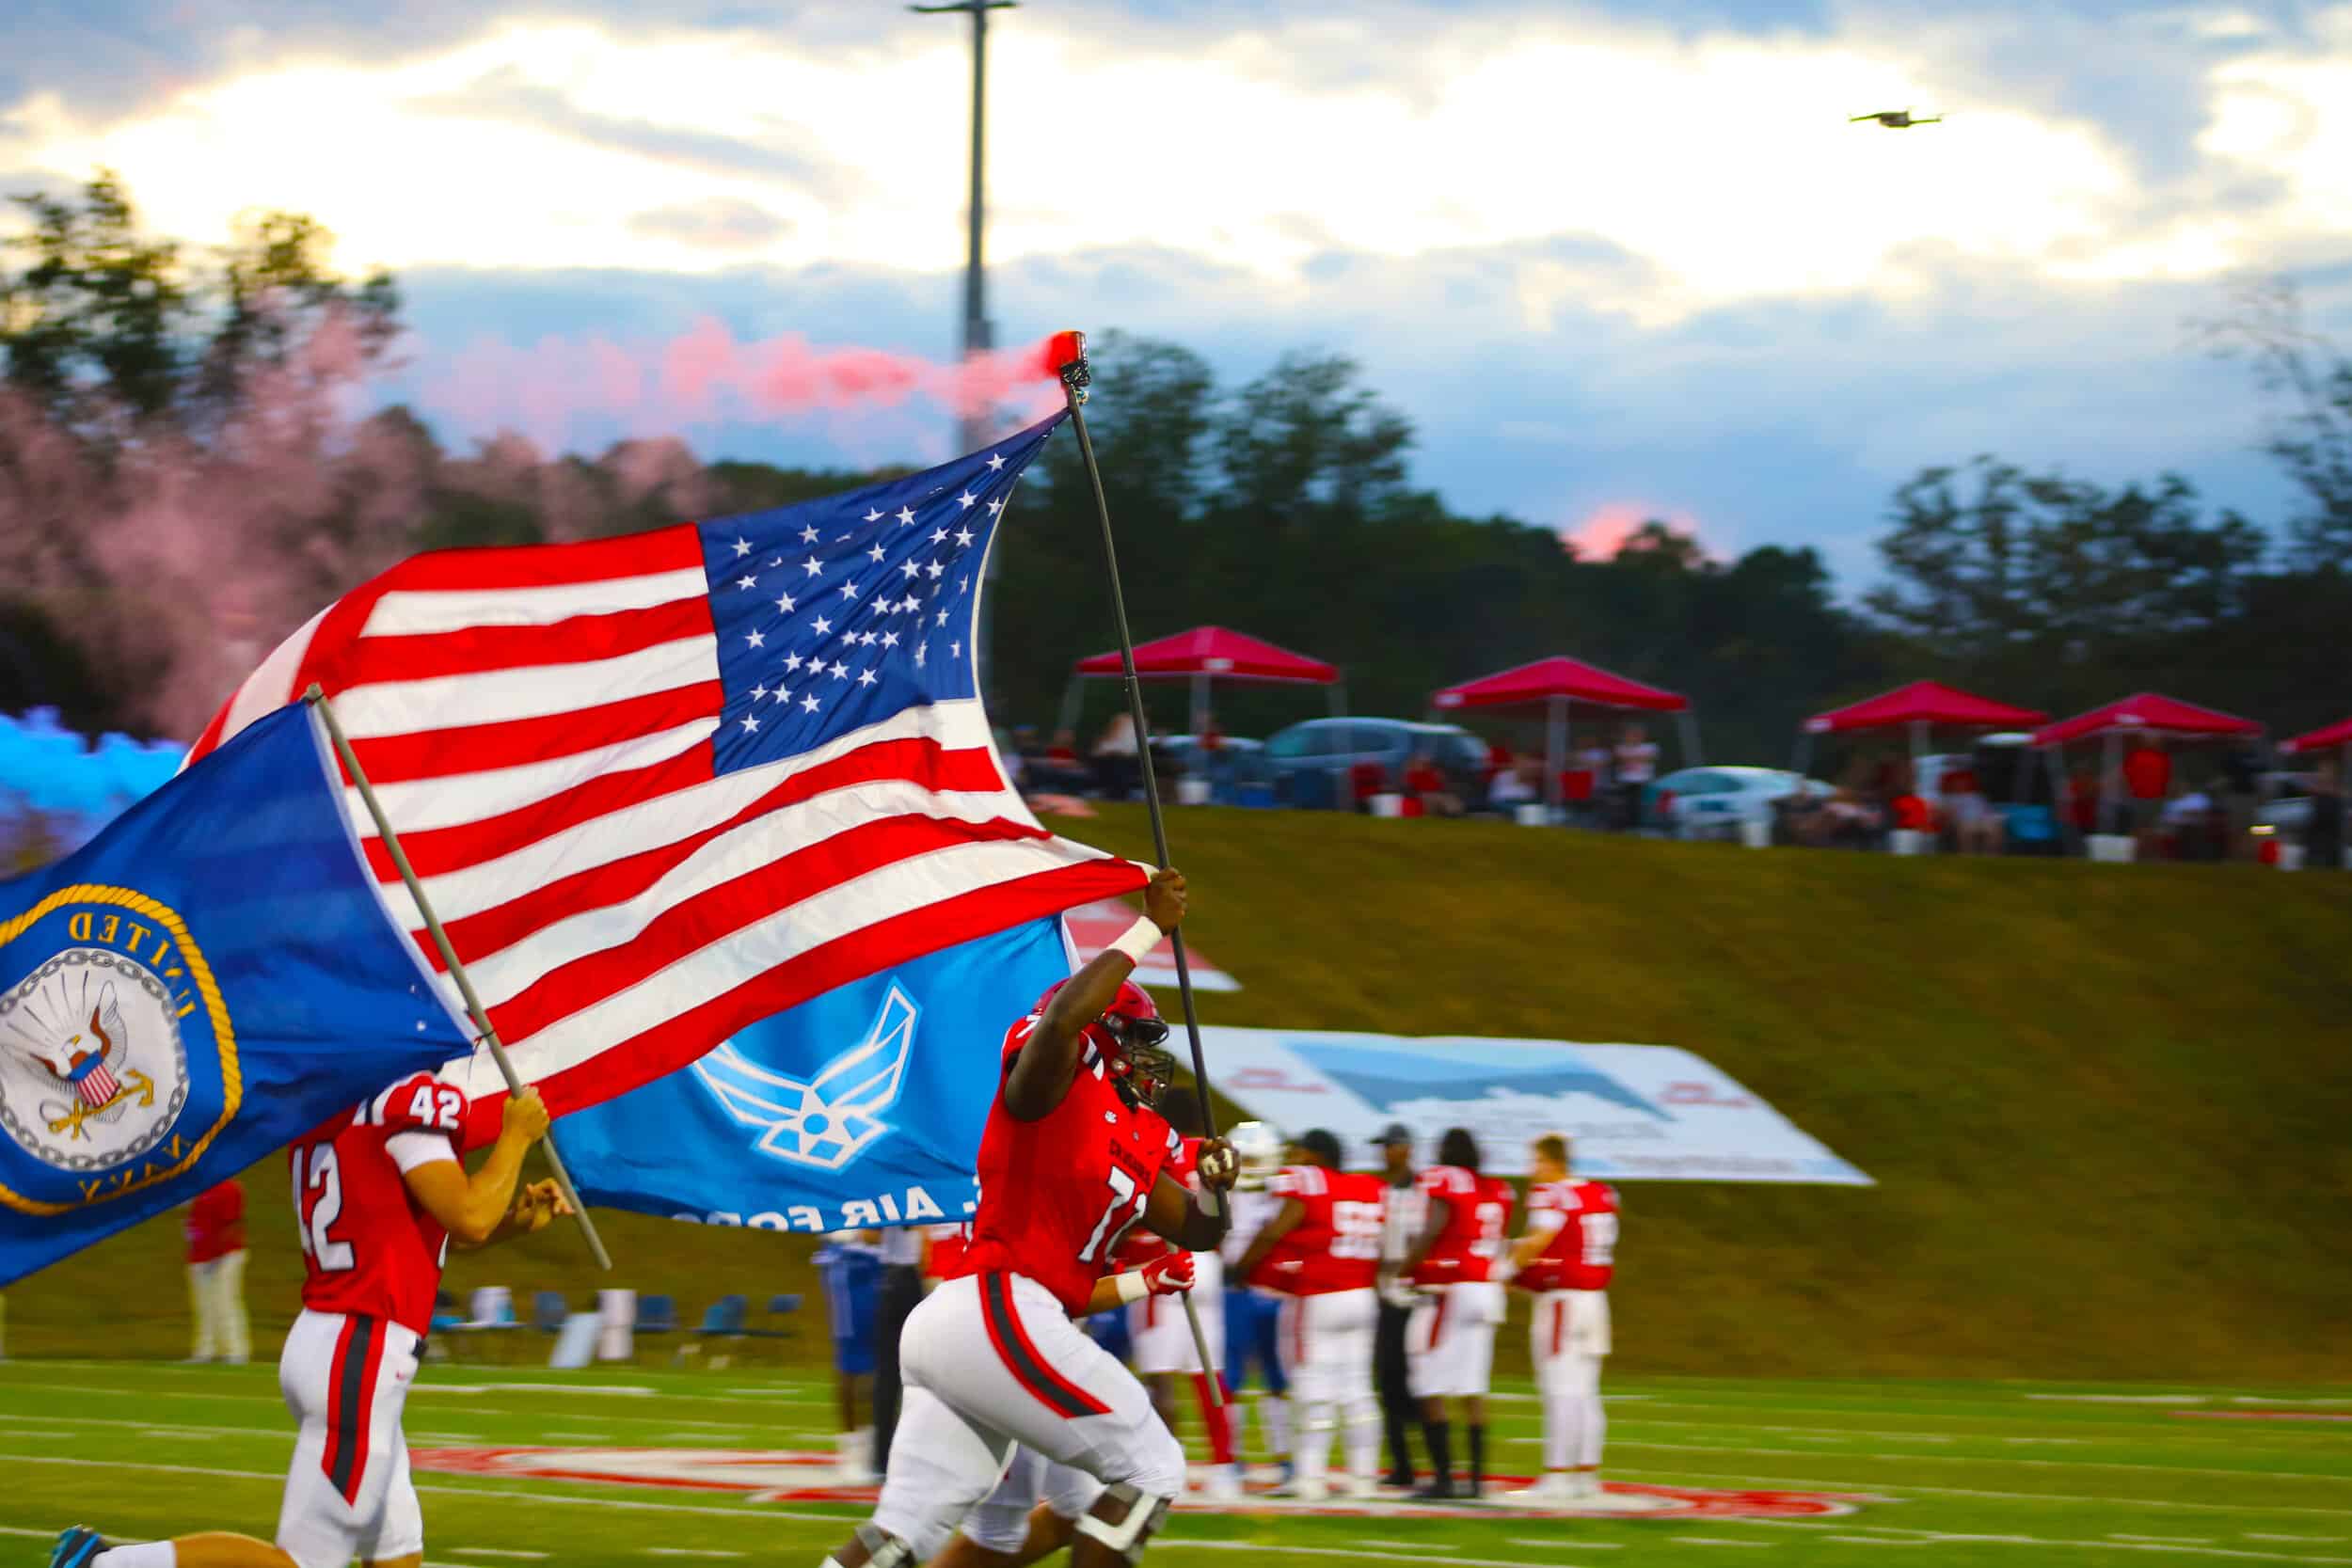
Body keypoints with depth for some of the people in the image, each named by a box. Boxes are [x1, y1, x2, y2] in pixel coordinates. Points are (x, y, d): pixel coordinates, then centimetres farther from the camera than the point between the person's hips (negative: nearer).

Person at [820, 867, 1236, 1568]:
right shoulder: (1055, 1085, -2)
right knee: (1151, 1468, -3)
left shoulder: (1142, 1141, 23)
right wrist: (1149, 929, -15)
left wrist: (1214, 1186, 6)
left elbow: (1197, 1230, 29)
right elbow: (1062, 1017, -23)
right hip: (997, 1314, -9)